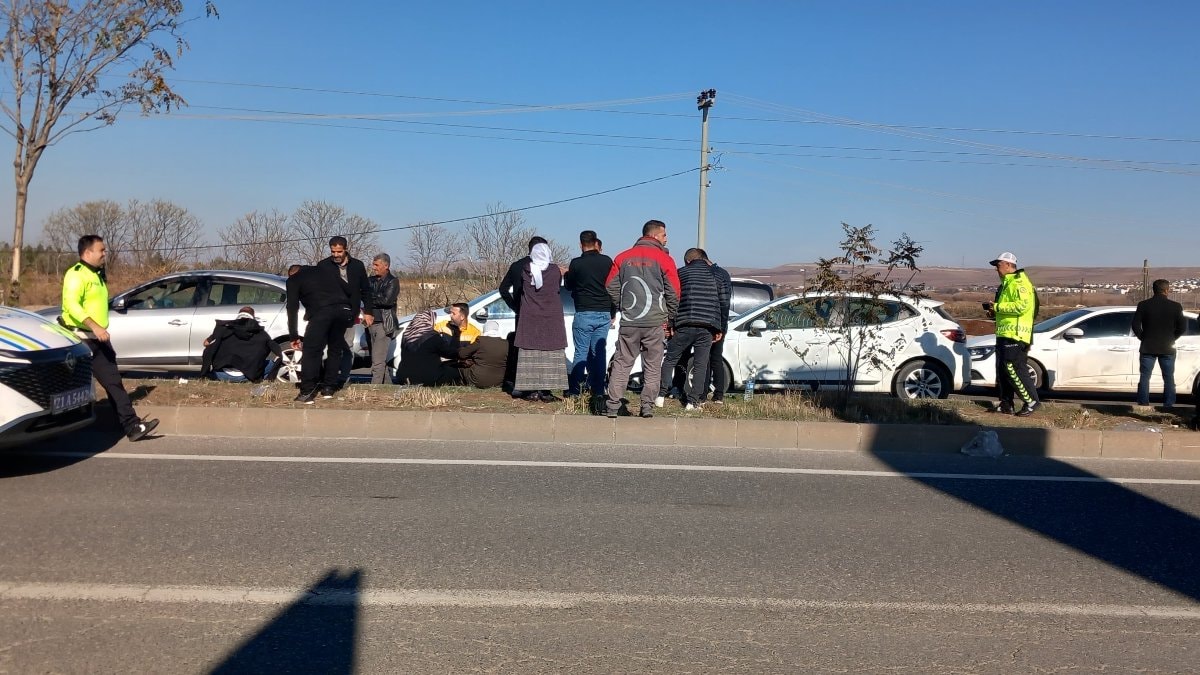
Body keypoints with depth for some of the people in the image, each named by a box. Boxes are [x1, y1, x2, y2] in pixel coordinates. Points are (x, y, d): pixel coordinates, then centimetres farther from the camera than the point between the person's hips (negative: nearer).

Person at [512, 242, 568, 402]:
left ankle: (531, 391, 2)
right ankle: (546, 391, 0)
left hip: (529, 318, 1)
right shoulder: (555, 271, -4)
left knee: (530, 354, 4)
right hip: (552, 319, -1)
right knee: (550, 355, 2)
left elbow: (520, 288, 8)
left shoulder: (526, 271, -2)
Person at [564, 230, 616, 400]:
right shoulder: (607, 261, 2)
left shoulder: (576, 263, -6)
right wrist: (613, 314, 15)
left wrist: (567, 274, 29)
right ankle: (597, 389, 8)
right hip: (604, 314, 3)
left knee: (581, 352, 2)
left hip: (584, 314, -3)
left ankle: (574, 389, 3)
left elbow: (569, 286, 8)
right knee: (599, 352, 7)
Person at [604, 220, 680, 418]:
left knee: (621, 364, 8)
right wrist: (669, 318, 9)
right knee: (652, 366, 7)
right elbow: (674, 292, -4)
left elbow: (611, 287, 8)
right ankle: (648, 407, 6)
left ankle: (612, 406, 6)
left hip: (628, 322, 3)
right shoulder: (663, 259, -3)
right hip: (655, 322, -3)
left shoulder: (623, 257, 8)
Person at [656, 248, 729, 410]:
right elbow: (725, 302, 12)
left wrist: (671, 324, 5)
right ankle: (693, 401, 1)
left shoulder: (681, 273, 10)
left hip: (684, 325, -1)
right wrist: (720, 328, 18)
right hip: (707, 327, 1)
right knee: (701, 365, 6)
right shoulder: (715, 275, 16)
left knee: (670, 360, 9)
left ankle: (660, 395, 3)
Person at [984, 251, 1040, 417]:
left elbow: (1022, 306, -25)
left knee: (1013, 369, -12)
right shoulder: (1006, 284, 22)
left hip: (1015, 335, -11)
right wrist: (995, 312, 13)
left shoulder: (1019, 282, -11)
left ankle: (1032, 401, -4)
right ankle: (1006, 404, 15)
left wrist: (998, 307, -17)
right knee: (1002, 371, 10)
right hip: (1004, 334, 11)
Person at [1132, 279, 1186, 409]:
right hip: (1168, 349, 0)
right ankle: (1169, 406, 10)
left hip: (1147, 348, 0)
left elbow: (1136, 325, -6)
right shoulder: (1175, 306, -5)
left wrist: (1143, 338, 7)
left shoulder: (1143, 305, -5)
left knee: (1144, 377, 6)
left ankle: (1143, 405, 5)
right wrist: (1172, 338, 9)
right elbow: (1183, 327, -4)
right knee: (1169, 379, 9)